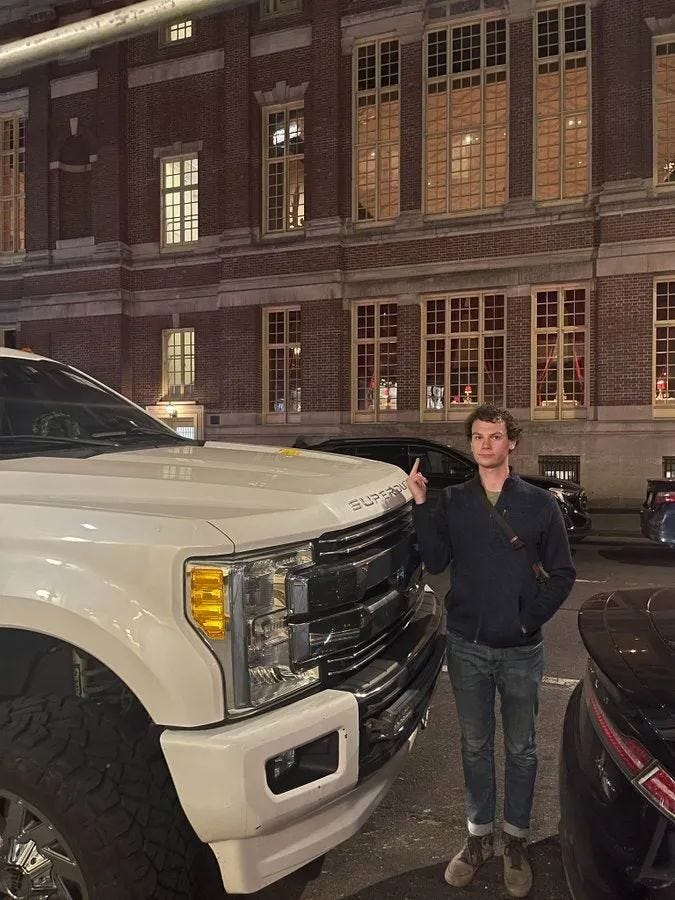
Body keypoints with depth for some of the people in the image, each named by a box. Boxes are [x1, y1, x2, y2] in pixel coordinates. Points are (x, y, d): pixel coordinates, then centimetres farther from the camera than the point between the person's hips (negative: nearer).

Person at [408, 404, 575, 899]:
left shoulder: (540, 503, -3)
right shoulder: (452, 501, 1)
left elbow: (563, 573, 0)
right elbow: (436, 562, -7)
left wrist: (529, 618, -9)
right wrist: (421, 506, -15)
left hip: (521, 650, -1)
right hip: (468, 646, 1)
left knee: (521, 748, 12)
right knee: (475, 745, 15)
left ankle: (516, 839, 31)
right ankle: (479, 835, 32)